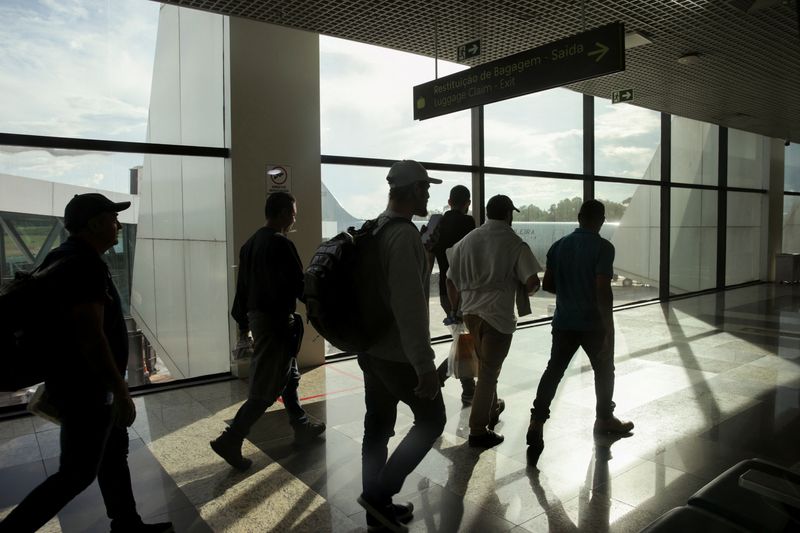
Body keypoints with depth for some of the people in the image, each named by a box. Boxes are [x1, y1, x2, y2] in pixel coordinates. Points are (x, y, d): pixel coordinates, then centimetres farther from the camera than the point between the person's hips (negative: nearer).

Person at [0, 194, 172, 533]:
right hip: (85, 388, -10)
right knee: (77, 473, 3)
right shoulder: (82, 265, -23)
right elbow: (91, 337, -28)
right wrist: (121, 392, -23)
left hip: (80, 381, 10)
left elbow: (67, 325, 17)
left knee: (114, 452, 19)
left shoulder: (71, 258, 9)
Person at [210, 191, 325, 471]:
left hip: (257, 316, 9)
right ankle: (230, 440, 1)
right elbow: (300, 287, -19)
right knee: (266, 389, -1)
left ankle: (302, 427, 32)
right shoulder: (282, 244, -18)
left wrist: (243, 322, 21)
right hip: (277, 322, -9)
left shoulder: (250, 244, 9)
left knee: (288, 375, 20)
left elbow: (242, 286, 14)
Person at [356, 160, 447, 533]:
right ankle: (379, 493, 10)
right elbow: (409, 307, -27)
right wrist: (425, 365, -25)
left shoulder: (374, 229, 9)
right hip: (399, 354, -9)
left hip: (371, 348, 9)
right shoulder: (405, 235, -21)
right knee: (431, 418, 9)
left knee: (377, 427, 15)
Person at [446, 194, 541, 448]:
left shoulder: (466, 240, 6)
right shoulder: (514, 243, -8)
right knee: (489, 370, 2)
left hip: (471, 312, 6)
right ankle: (478, 430, 6)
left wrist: (456, 308, 19)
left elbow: (451, 280, 8)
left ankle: (492, 409, 42)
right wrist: (524, 290, 7)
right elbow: (532, 282, -15)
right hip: (498, 315, -5)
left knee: (485, 365, 24)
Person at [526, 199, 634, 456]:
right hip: (593, 323, -4)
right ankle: (604, 419, 34)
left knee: (553, 371, 8)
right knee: (604, 370, 18)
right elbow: (603, 291, -20)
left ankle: (537, 422, -3)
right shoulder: (603, 247, -13)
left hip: (564, 322, 4)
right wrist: (609, 329, -16)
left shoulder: (558, 245, 2)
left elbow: (547, 285, 4)